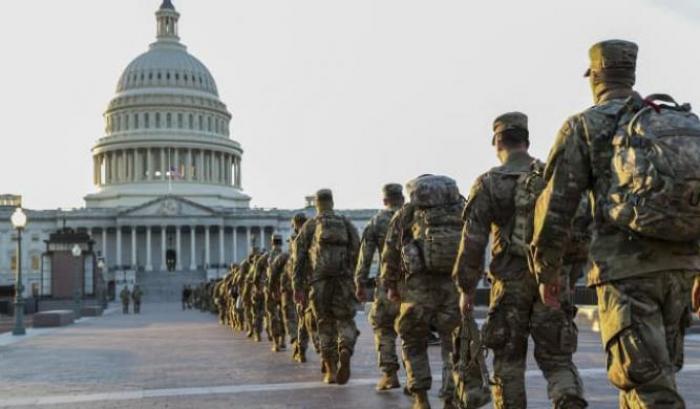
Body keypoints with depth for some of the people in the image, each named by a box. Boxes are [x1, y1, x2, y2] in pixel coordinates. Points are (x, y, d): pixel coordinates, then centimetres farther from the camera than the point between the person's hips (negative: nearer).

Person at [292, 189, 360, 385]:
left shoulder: (310, 225, 9)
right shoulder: (347, 224, 12)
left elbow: (299, 257, 4)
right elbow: (358, 253, 3)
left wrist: (298, 287, 6)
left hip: (320, 282, 0)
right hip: (344, 281, 0)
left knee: (325, 325, 11)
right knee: (346, 322, 8)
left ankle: (330, 371, 10)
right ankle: (345, 351, -22)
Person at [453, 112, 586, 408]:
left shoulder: (488, 183, -3)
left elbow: (472, 242, -5)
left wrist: (466, 288, 3)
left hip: (510, 282, -2)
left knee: (509, 360, 10)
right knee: (556, 357, 6)